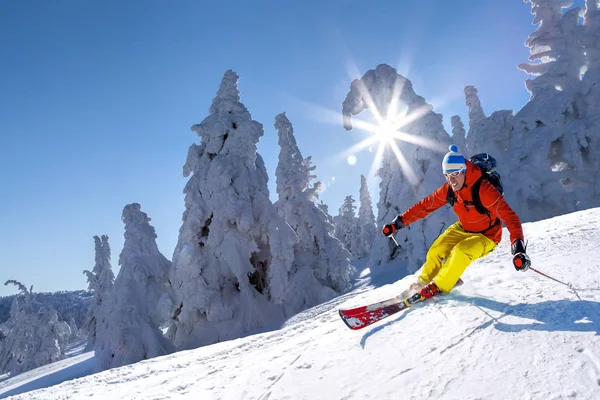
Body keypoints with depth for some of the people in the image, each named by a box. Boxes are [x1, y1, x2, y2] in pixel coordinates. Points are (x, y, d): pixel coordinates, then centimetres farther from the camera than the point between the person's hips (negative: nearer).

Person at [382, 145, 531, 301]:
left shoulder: (484, 190, -32)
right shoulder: (448, 189, -14)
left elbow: (509, 217, -36)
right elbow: (425, 205, -6)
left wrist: (518, 248, -49)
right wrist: (398, 222, -10)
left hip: (486, 236, -5)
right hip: (462, 229, 6)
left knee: (460, 251, -30)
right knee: (436, 251, -8)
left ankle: (438, 287, -12)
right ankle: (424, 281, 19)